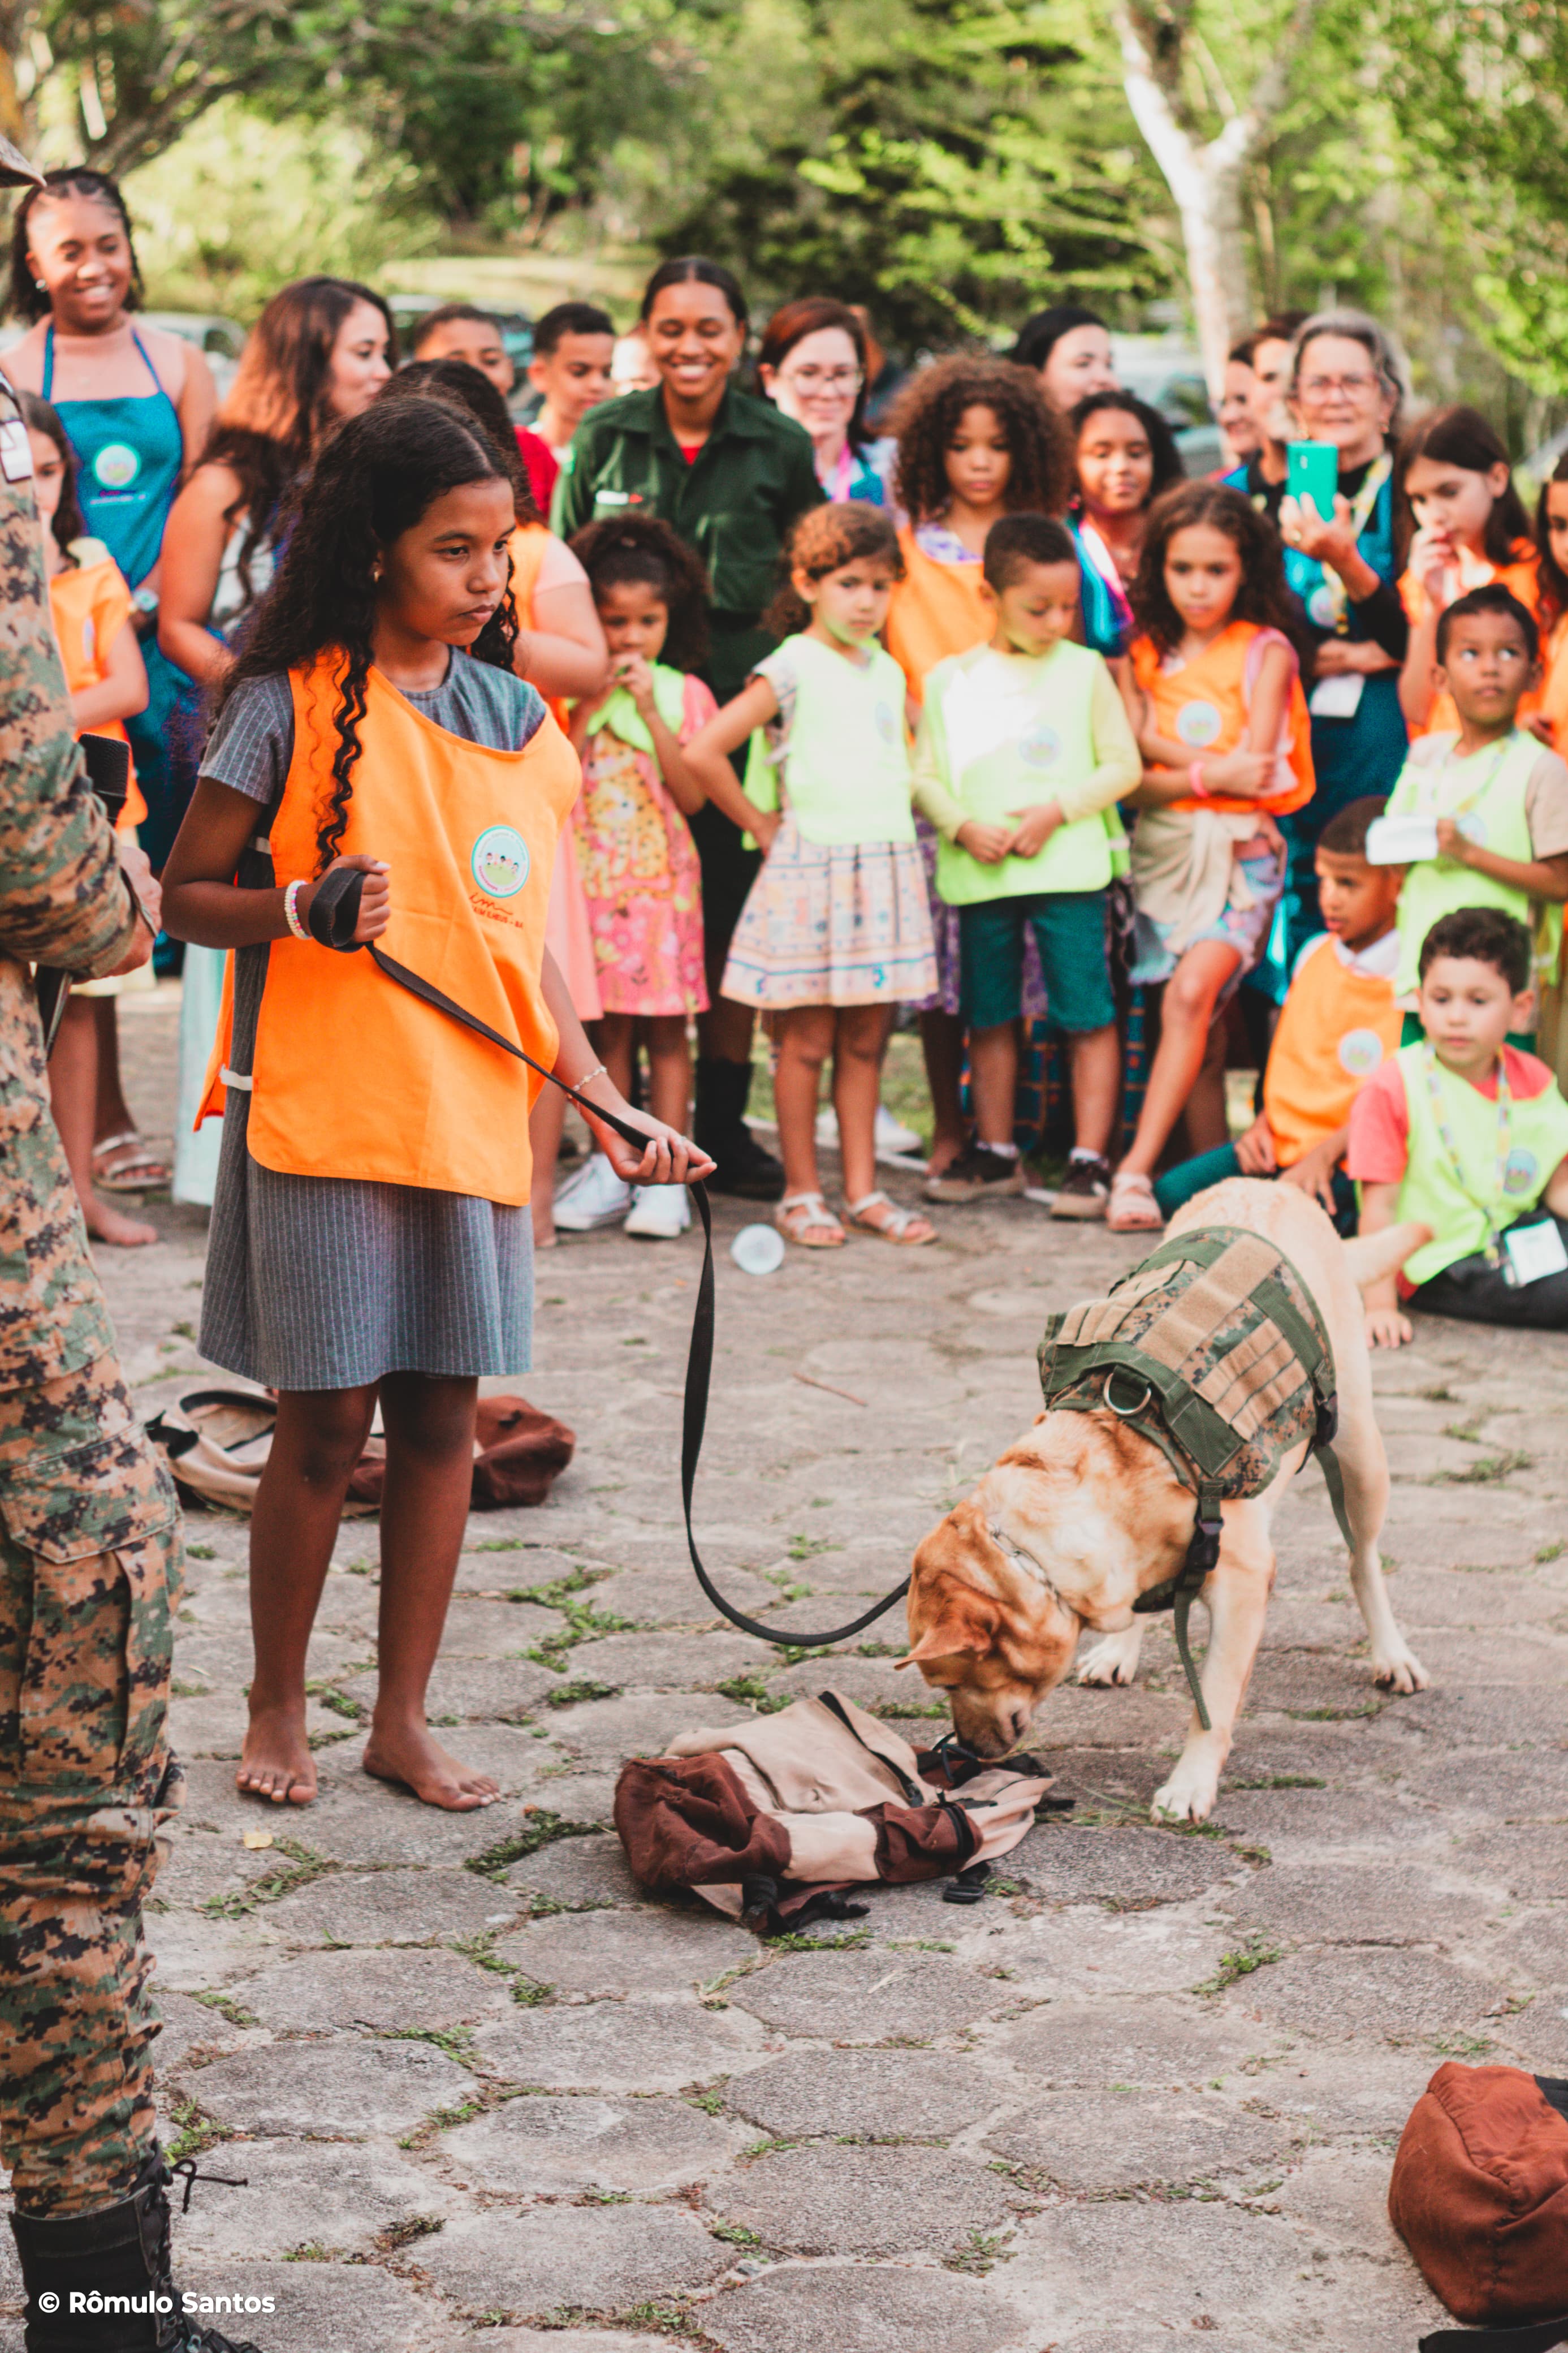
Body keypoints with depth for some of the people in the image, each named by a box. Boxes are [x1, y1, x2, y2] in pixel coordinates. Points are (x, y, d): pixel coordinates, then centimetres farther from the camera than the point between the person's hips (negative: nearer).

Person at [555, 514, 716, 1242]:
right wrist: (591, 706, -11)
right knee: (607, 1027, 4)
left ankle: (666, 1178, 2)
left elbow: (693, 795, -8)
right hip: (592, 875, 1)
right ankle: (611, 1170, 11)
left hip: (663, 876, -1)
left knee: (666, 1027, 0)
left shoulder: (685, 694, 2)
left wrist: (649, 712, -13)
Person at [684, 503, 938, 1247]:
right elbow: (703, 753, -14)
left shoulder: (888, 673, 12)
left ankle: (863, 1191, 14)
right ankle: (801, 1193, 8)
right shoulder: (792, 669, -8)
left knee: (865, 1040, 9)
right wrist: (763, 825, -6)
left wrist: (895, 833, 14)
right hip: (812, 869, -6)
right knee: (807, 1041, 0)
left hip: (888, 867, 6)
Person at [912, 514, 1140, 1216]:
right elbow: (925, 777, 8)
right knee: (989, 1018, 11)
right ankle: (995, 1152, 23)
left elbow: (1124, 765, 3)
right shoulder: (948, 680, 7)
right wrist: (963, 825, -10)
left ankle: (1090, 1158, -1)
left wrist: (1057, 811, -10)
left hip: (1069, 868, -2)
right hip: (979, 876, 2)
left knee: (1088, 1016, -6)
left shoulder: (1084, 670, 3)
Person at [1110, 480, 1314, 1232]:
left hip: (1238, 849, -4)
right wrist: (1210, 774, -7)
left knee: (1191, 993, -23)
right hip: (1163, 850, 4)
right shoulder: (1147, 656, 11)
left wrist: (1171, 766, -4)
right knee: (1194, 1025, 2)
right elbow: (1129, 773, 4)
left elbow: (1254, 767, -6)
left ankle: (1137, 1166, -27)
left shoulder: (1265, 651, 2)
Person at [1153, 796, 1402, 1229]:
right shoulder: (1314, 955, 13)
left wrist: (1326, 1153, -21)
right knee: (1173, 1193, -13)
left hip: (1350, 1161, -7)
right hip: (1280, 1143, 7)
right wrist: (1263, 1124, 5)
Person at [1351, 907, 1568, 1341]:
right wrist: (1380, 1305, -17)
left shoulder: (1533, 1081, 5)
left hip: (1518, 1233, 6)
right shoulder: (1391, 1089, -10)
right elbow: (1379, 1207, -11)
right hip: (1441, 1268, -6)